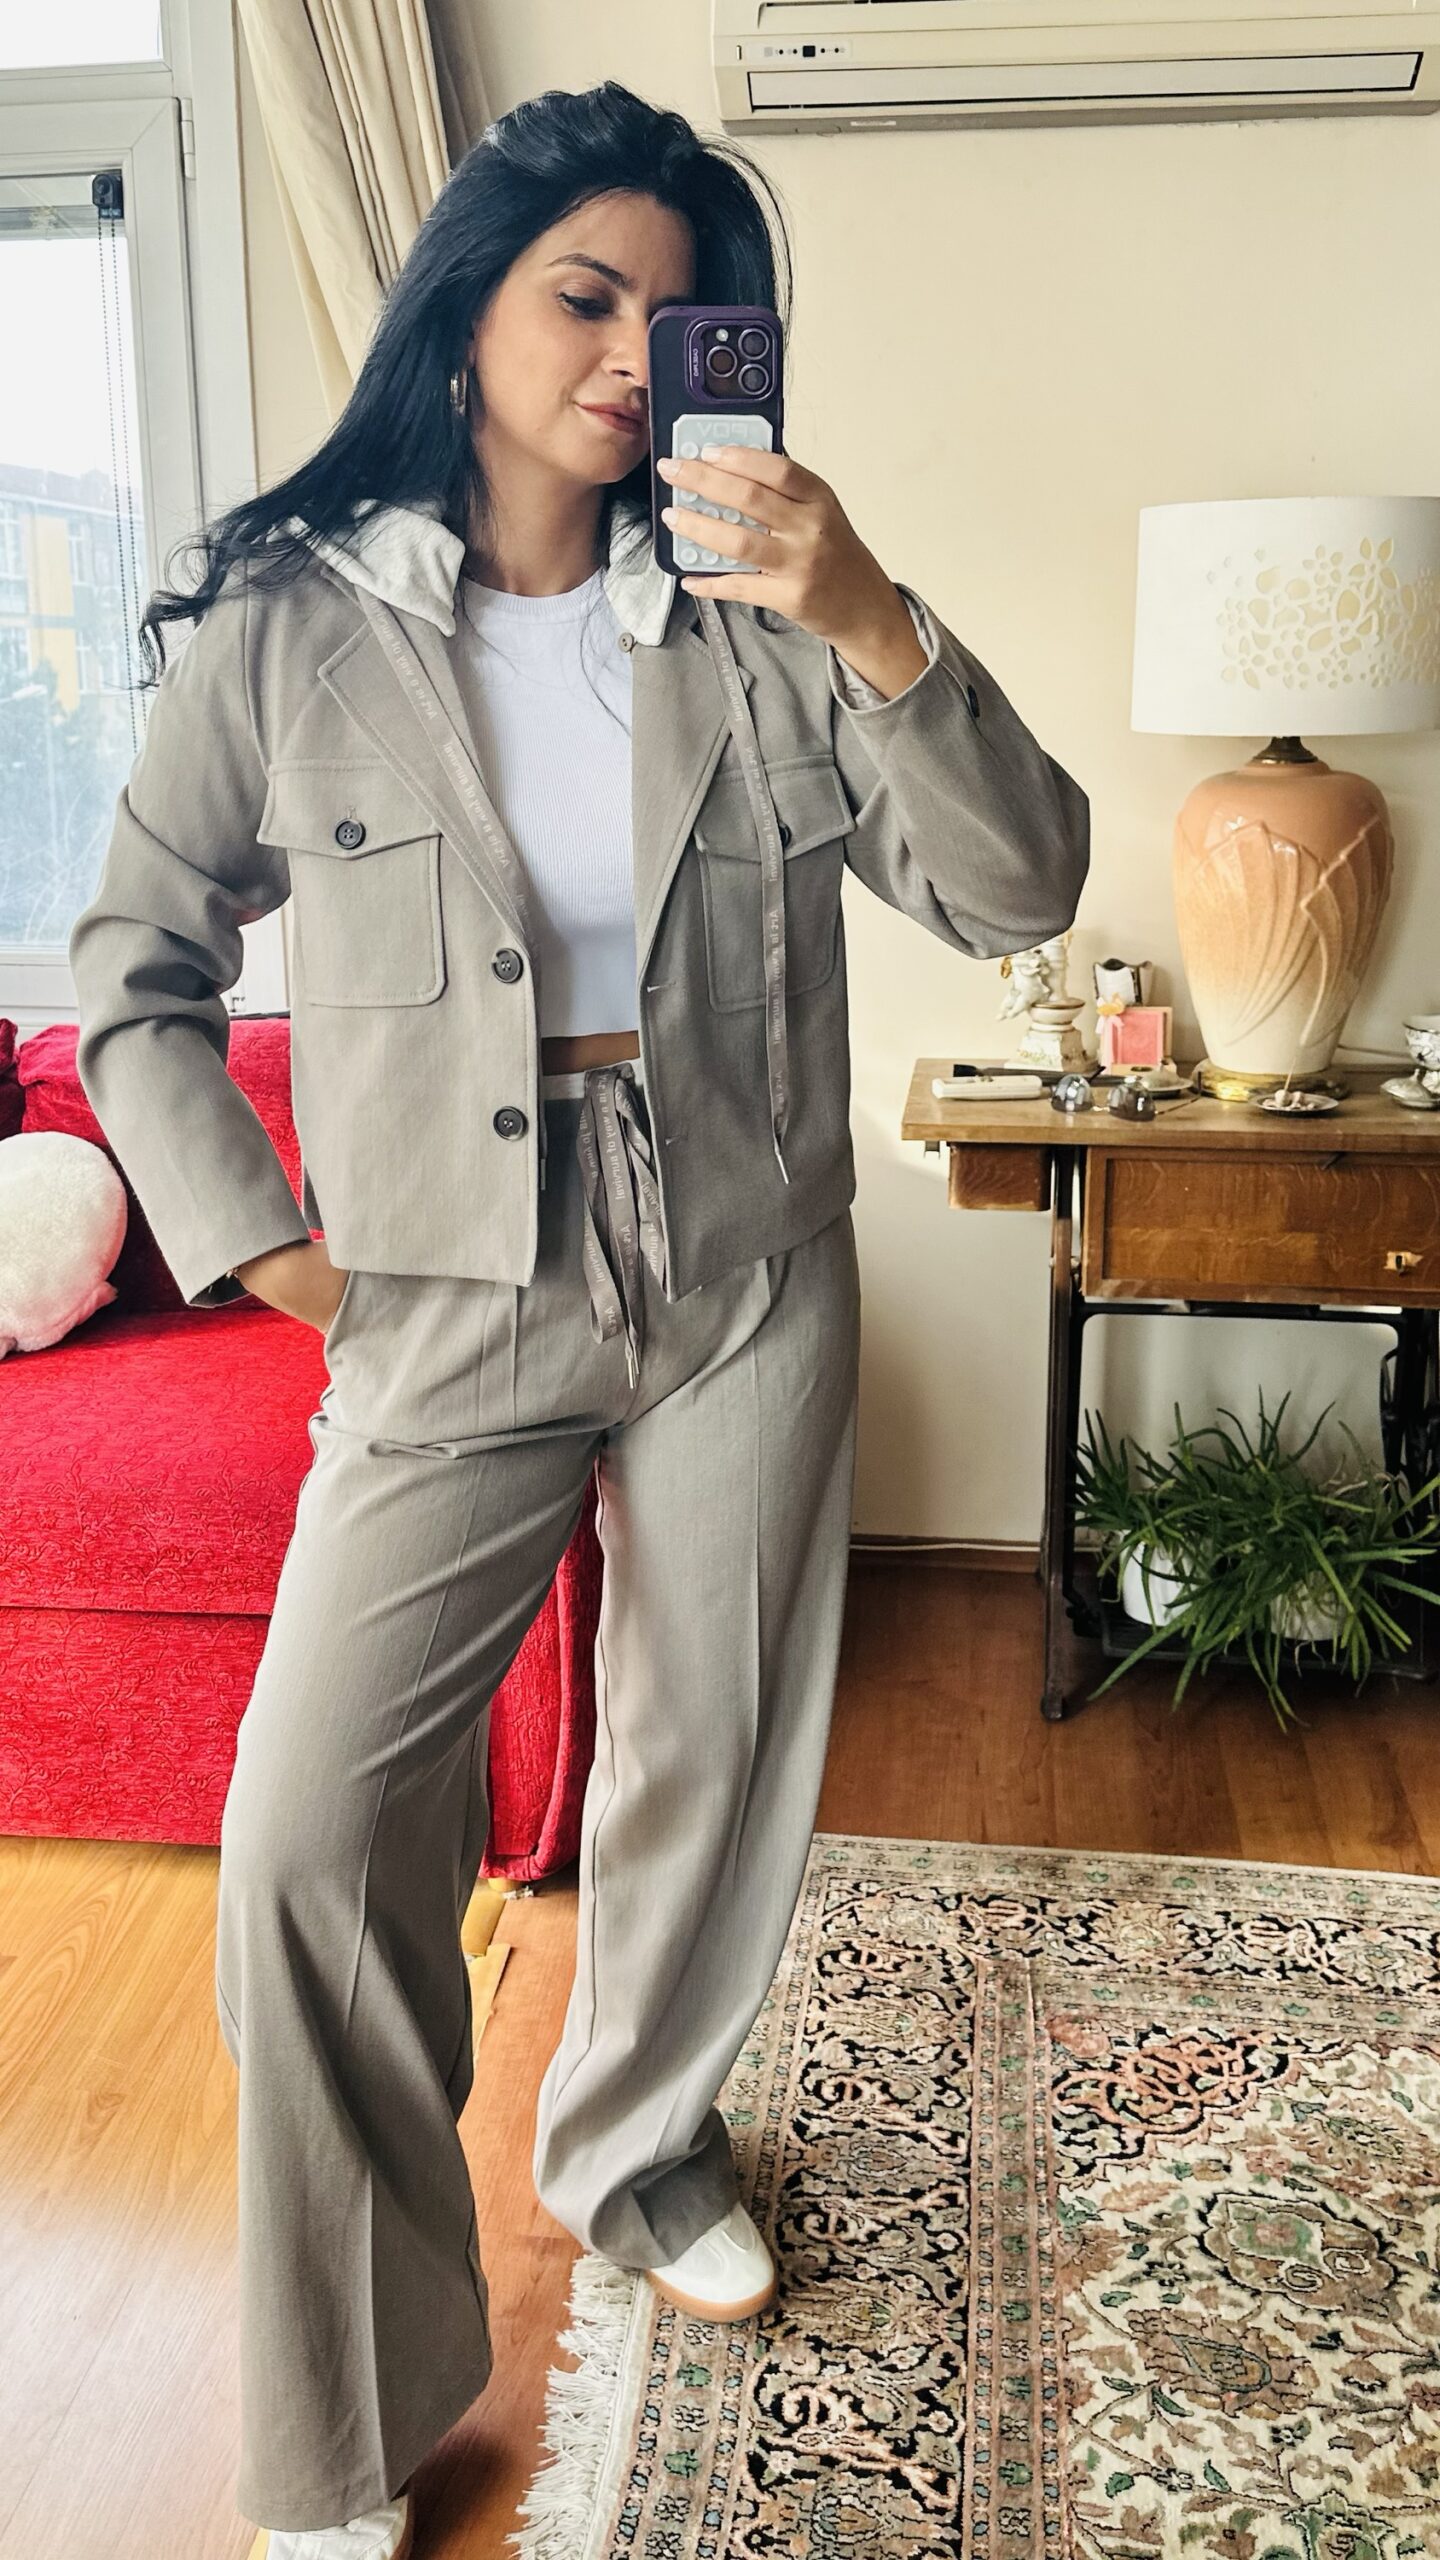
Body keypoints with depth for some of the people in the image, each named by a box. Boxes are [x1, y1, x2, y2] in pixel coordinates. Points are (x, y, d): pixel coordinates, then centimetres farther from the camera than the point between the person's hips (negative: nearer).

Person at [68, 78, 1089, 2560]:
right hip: (454, 1314, -2)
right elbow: (134, 961, 5)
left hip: (750, 1296, 3)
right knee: (310, 1841, -9)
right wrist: (244, 1232, -4)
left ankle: (634, 2140, 46)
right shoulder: (289, 626, -4)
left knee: (715, 1775, 15)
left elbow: (1014, 889, -8)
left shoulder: (751, 624, 0)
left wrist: (875, 626, -22)